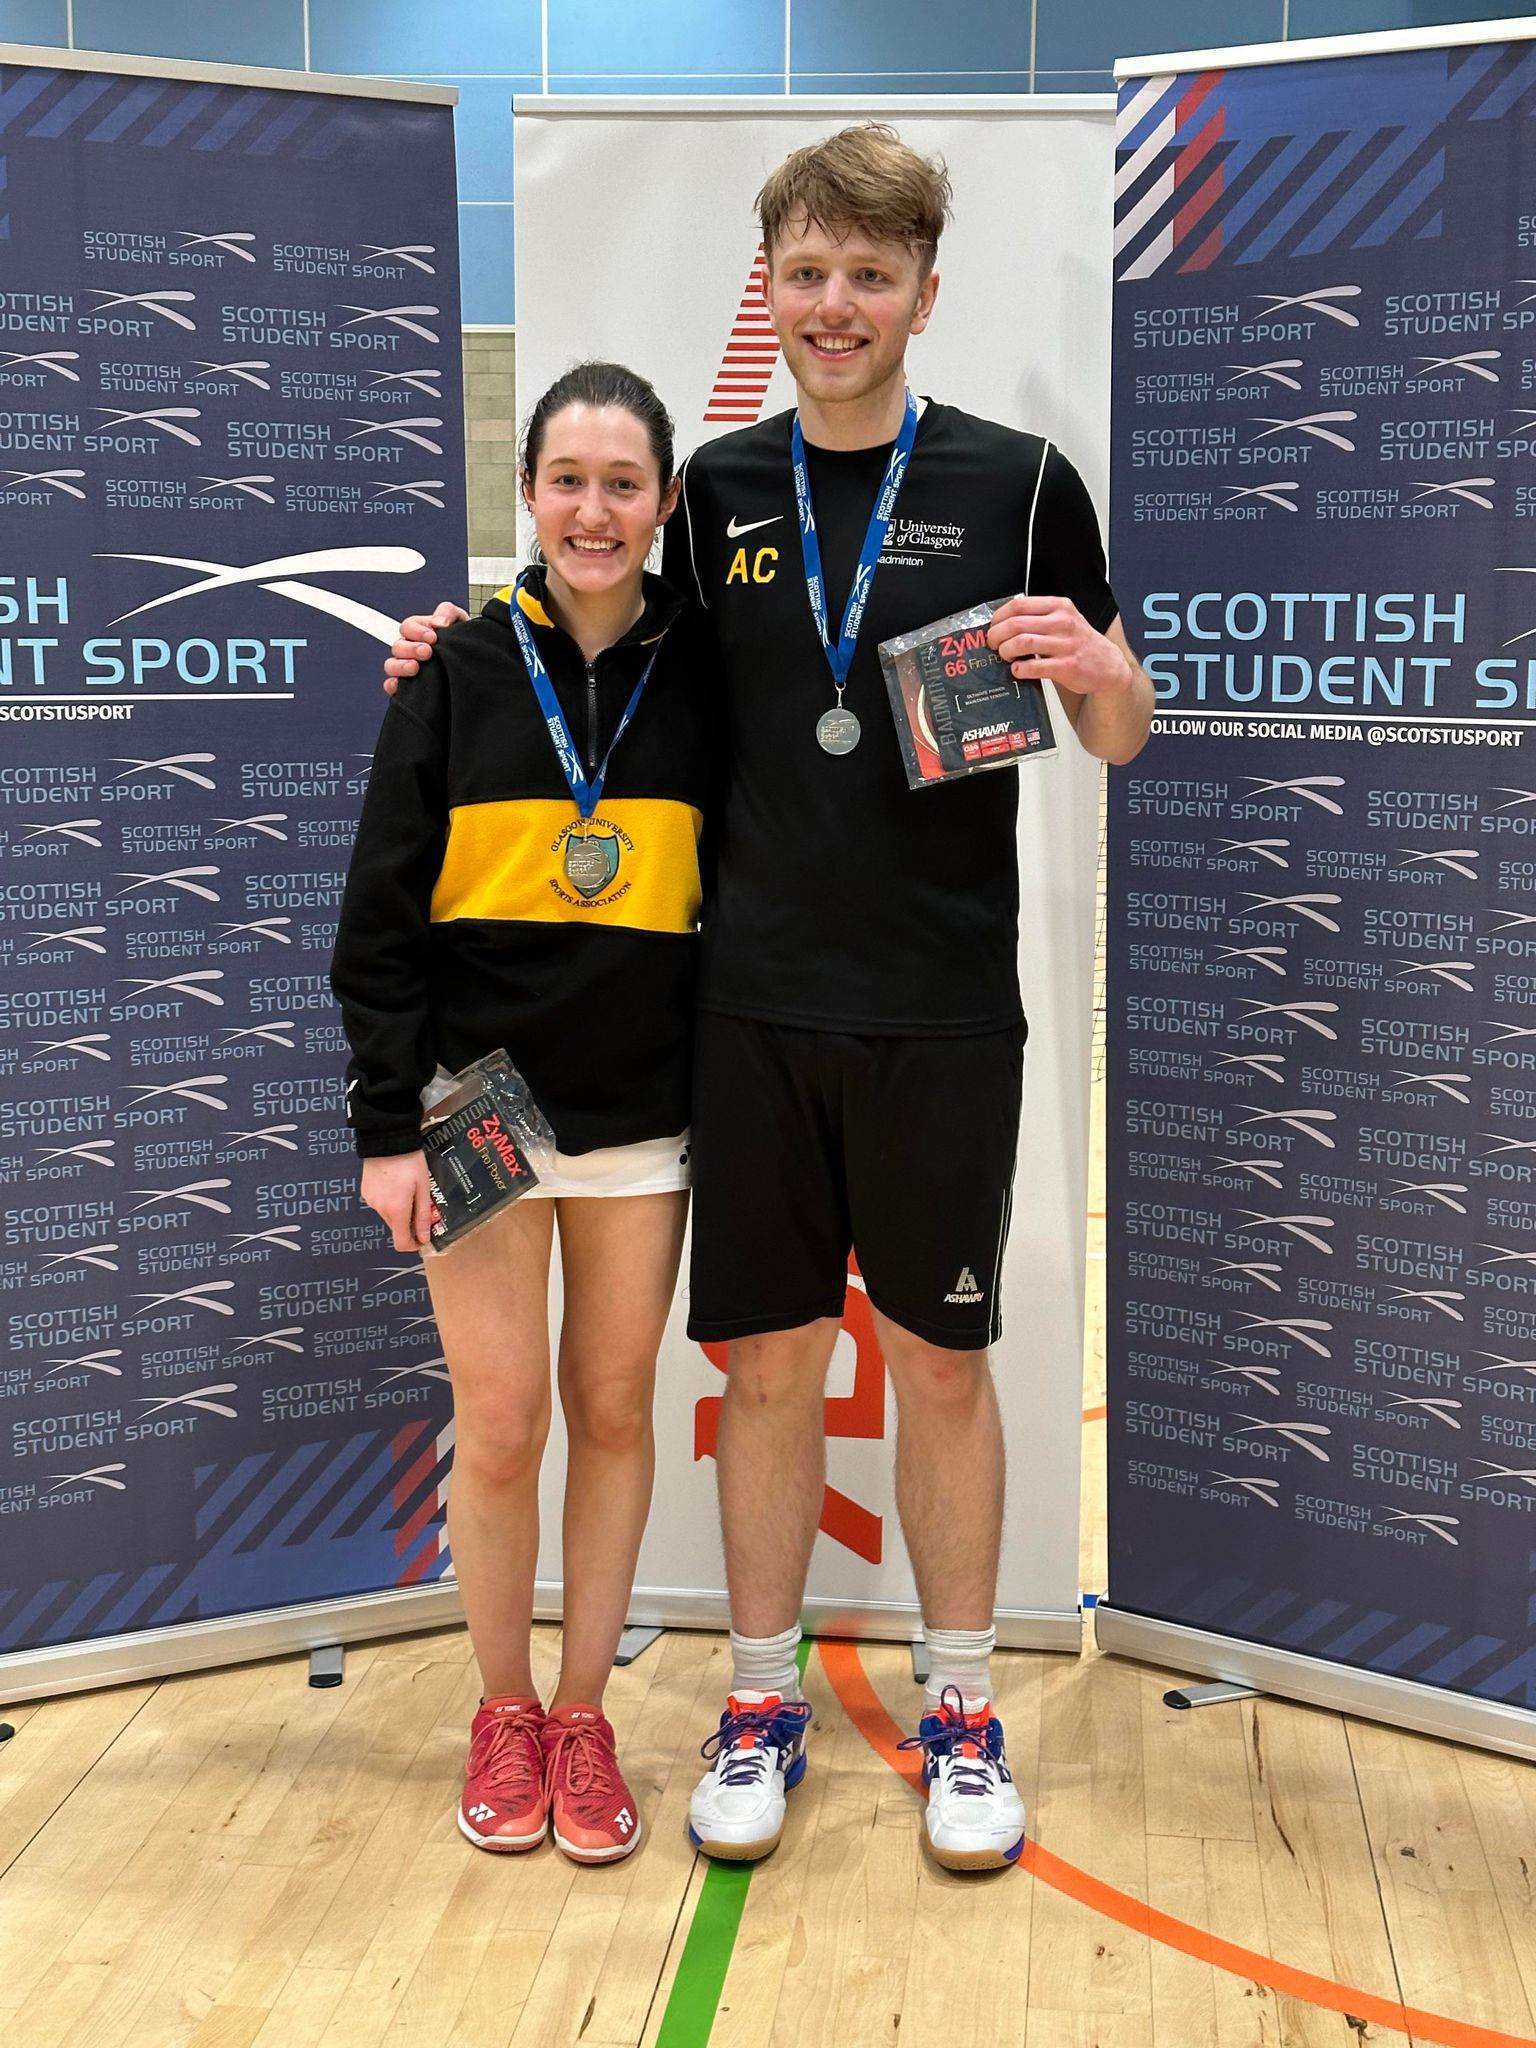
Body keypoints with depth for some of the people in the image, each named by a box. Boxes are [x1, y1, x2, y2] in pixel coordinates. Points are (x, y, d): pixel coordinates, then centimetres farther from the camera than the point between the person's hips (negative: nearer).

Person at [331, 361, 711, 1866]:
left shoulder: (698, 680, 2)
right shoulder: (462, 669, -3)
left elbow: (732, 897, 9)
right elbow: (382, 913, -3)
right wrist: (387, 1125, -7)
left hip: (641, 1113, 2)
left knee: (613, 1412, 9)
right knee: (499, 1426, 2)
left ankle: (582, 1715, 25)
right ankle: (504, 1710, 25)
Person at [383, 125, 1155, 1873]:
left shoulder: (1016, 480, -1)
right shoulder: (720, 488, 6)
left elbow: (1122, 736, 4)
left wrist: (1092, 664, -19)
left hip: (941, 1009, -2)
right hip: (754, 1004, 2)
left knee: (941, 1356, 8)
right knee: (768, 1354, 8)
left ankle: (962, 1712, 25)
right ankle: (761, 1703, 25)